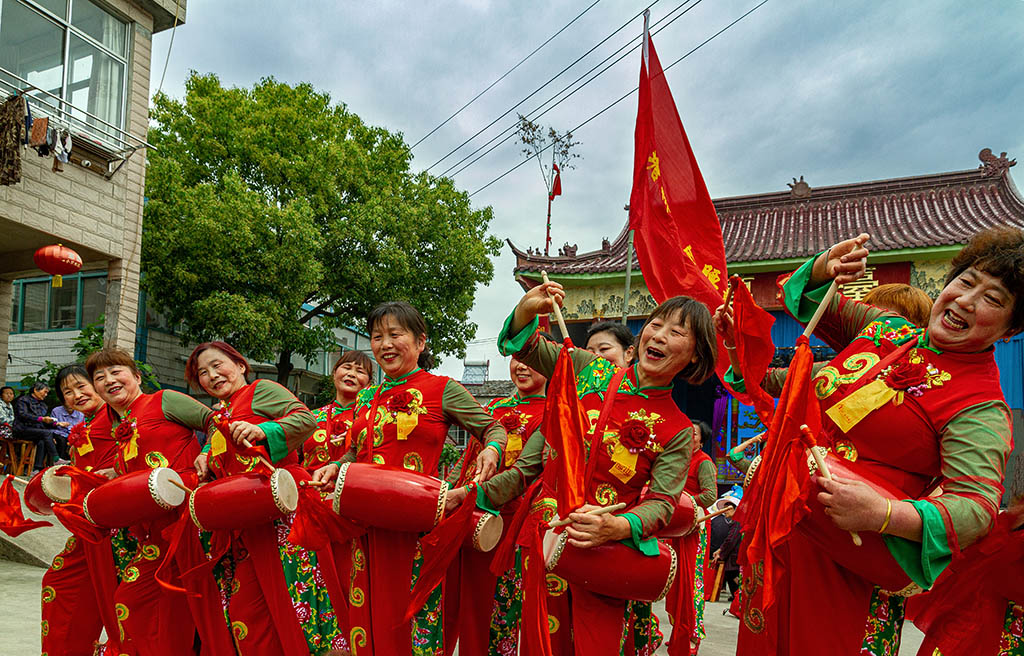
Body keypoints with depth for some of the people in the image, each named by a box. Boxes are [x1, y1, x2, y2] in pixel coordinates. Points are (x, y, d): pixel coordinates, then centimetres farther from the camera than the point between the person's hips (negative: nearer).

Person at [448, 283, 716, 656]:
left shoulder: (678, 432, -1)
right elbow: (522, 347, 9)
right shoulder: (592, 371, 2)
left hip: (602, 555, -2)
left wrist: (617, 528, -29)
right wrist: (528, 308, -12)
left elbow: (662, 502, -9)